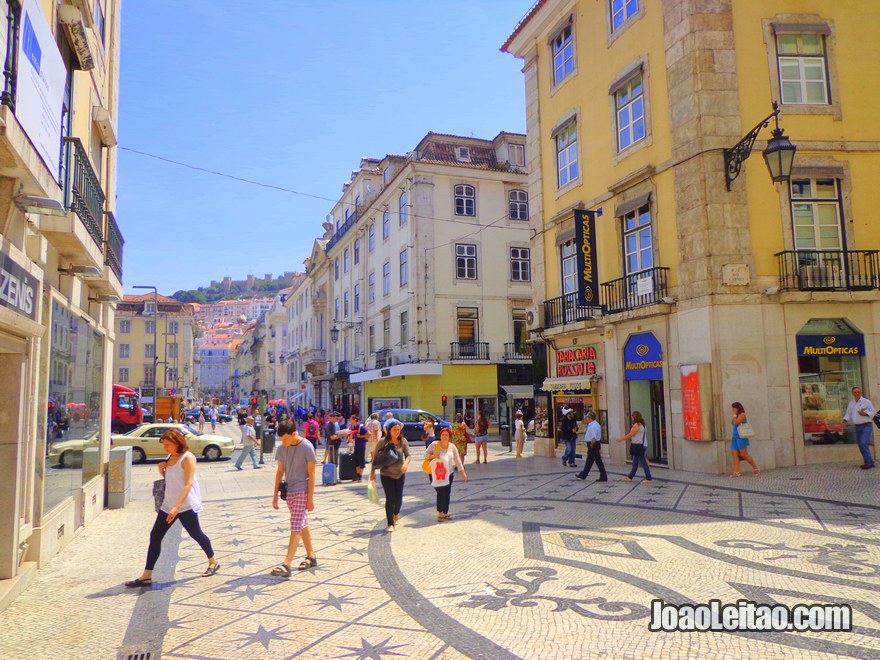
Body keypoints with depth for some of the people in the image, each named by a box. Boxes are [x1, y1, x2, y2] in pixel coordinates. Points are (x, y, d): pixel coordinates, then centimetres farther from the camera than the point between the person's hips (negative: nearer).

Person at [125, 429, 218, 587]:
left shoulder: (187, 458, -15)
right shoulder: (171, 457, 10)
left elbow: (188, 484, -22)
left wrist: (177, 507, -30)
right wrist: (162, 470, 1)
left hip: (186, 506, -8)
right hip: (168, 504, 8)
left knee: (196, 534, 5)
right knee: (155, 536, 2)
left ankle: (213, 562, 25)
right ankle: (147, 576, 6)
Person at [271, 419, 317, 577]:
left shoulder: (307, 447, -14)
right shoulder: (281, 449, 4)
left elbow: (311, 474, -12)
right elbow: (280, 471, 12)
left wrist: (310, 498, -12)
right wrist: (276, 494, 11)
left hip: (302, 492, -6)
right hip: (289, 492, 6)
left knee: (296, 528, -9)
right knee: (303, 525, 14)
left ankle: (287, 565, -11)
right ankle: (311, 557, 25)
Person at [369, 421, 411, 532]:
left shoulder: (403, 441, -4)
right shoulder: (382, 442, -10)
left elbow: (408, 455, -4)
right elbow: (375, 458, -3)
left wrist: (406, 464, -26)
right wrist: (372, 473, -2)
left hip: (400, 474, 3)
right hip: (386, 474, -2)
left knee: (398, 498, 7)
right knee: (390, 498, -5)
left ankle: (396, 513, 41)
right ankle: (390, 524, 6)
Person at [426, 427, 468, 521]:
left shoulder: (452, 447, 4)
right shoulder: (434, 444, -6)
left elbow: (457, 459, 6)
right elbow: (426, 455, 0)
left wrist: (463, 472, 1)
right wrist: (432, 456, -22)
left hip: (448, 473, 4)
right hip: (437, 473, -4)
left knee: (447, 493, 6)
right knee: (441, 493, -9)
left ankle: (445, 513, 17)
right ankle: (440, 513, 1)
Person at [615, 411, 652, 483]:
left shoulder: (637, 425, -16)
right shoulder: (641, 424, 13)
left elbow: (630, 435, -14)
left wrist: (621, 439, -5)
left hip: (638, 446, -10)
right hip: (641, 445, 10)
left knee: (643, 462, -4)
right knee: (635, 462, 15)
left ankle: (649, 478, 0)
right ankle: (630, 477, 22)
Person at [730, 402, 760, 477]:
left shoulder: (742, 415, -7)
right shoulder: (736, 416, 18)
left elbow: (736, 423, -20)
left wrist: (734, 414, -8)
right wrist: (733, 436, 17)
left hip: (741, 437, -9)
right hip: (735, 437, 9)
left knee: (744, 455, -6)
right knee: (735, 454, -1)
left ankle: (756, 469, 8)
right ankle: (736, 472, -3)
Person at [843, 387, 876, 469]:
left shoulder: (866, 402, -3)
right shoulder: (850, 404, 12)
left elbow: (873, 412, -3)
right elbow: (848, 414, 12)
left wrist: (865, 413, -20)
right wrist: (845, 420, -6)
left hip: (866, 426, -6)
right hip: (857, 427, 6)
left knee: (863, 443, -18)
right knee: (861, 446, 7)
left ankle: (869, 462, -13)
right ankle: (870, 463, 16)